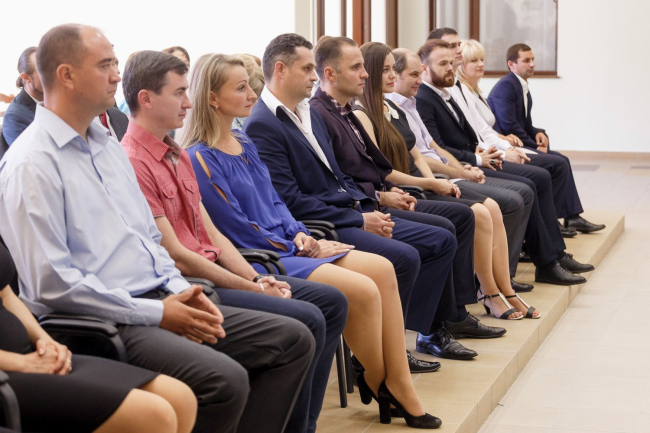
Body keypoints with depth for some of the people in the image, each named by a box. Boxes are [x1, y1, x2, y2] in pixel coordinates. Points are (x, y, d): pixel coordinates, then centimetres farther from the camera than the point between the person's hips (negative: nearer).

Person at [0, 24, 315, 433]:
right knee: (224, 378, -30)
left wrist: (180, 290, 3)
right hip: (102, 321, -9)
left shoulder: (109, 145, 17)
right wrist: (157, 313, -16)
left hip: (159, 302, 9)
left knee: (294, 339, 0)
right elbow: (52, 283, -18)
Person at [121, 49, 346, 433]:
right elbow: (175, 256, -18)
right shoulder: (134, 163, -16)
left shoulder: (178, 154, 16)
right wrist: (252, 289, -13)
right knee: (306, 320, -21)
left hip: (214, 270, 10)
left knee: (332, 301, 6)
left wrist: (257, 278, 0)